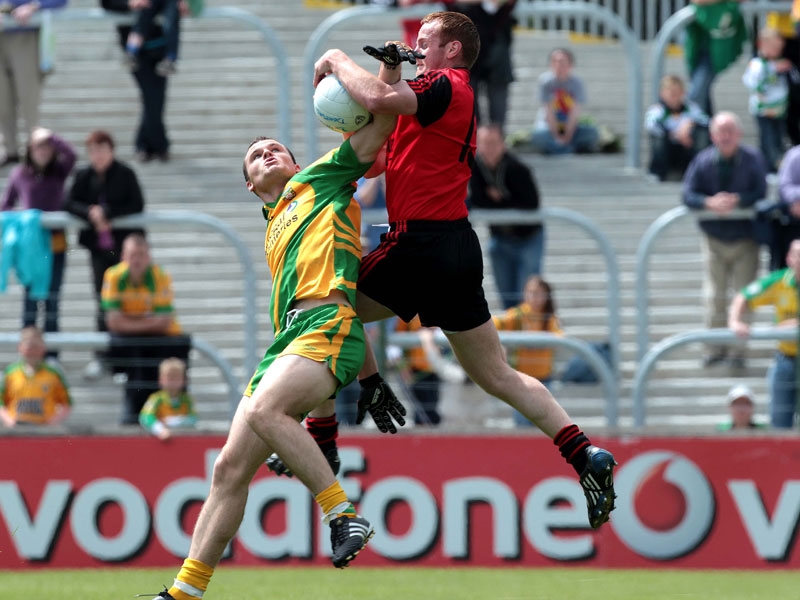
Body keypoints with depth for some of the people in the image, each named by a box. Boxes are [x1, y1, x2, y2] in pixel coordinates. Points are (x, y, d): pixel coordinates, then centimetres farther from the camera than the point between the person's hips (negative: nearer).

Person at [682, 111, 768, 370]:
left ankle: (738, 350, 9)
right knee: (714, 296, 4)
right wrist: (710, 203, -30)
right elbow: (688, 194, -11)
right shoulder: (703, 161, -7)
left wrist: (737, 201, -31)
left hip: (745, 239, -1)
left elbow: (760, 193, -14)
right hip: (714, 239, 1)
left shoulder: (753, 159, -10)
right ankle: (715, 348, 15)